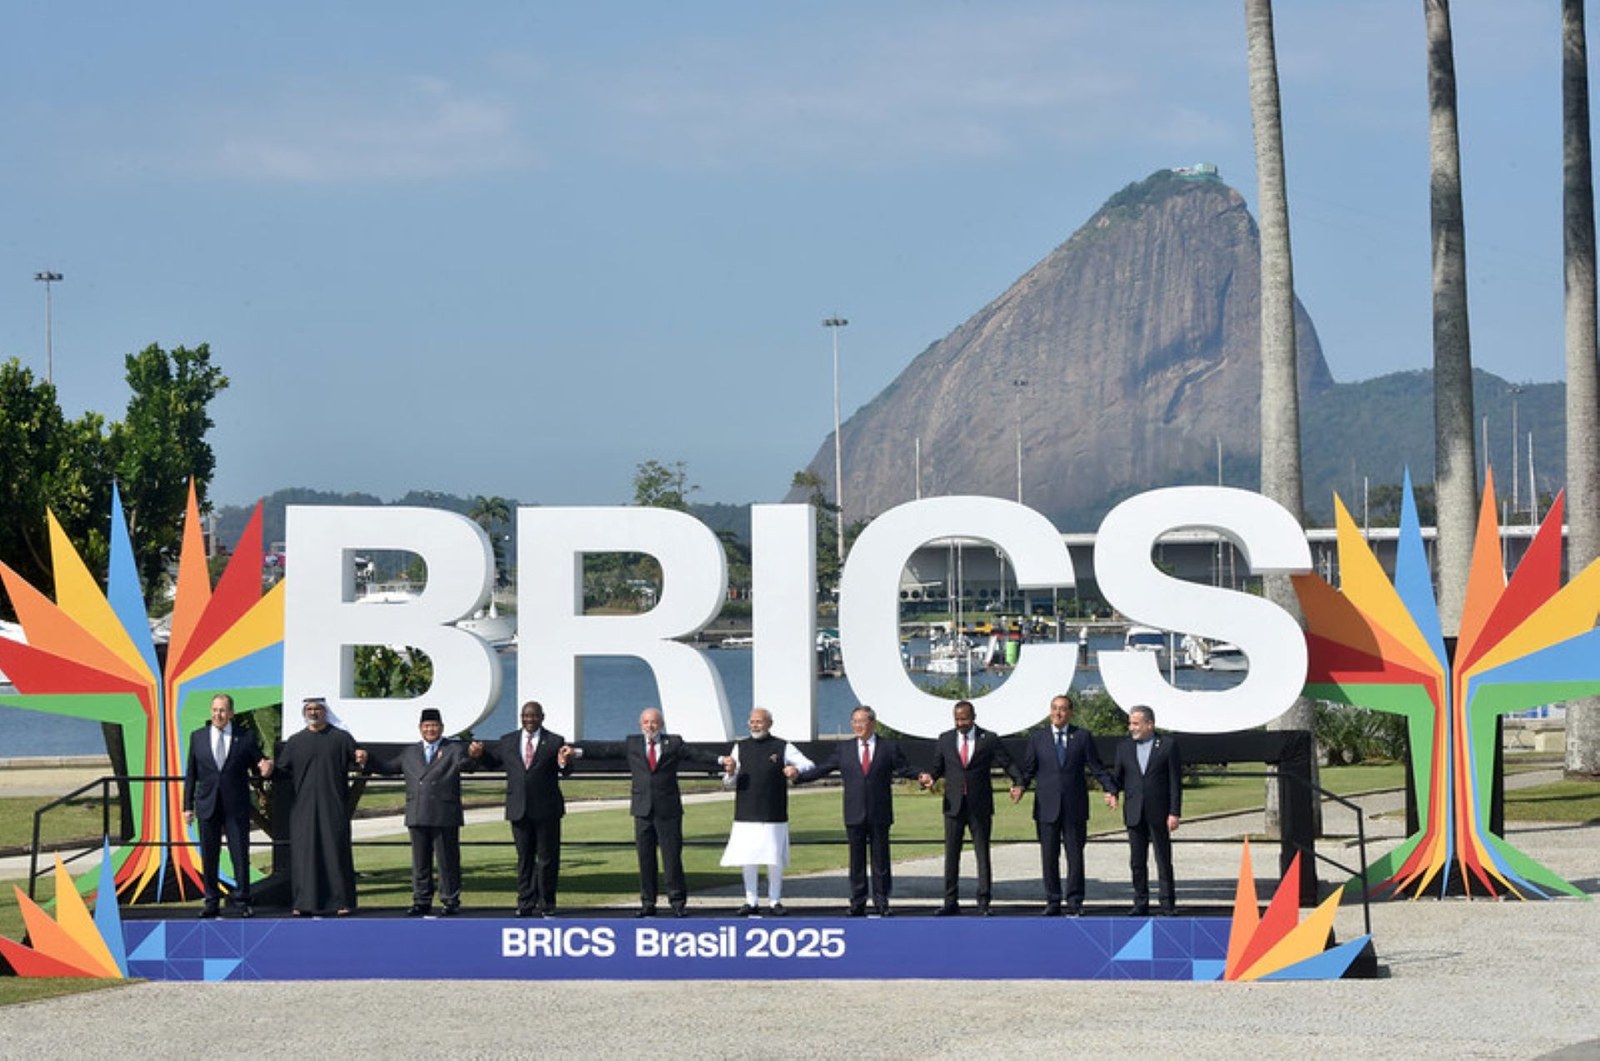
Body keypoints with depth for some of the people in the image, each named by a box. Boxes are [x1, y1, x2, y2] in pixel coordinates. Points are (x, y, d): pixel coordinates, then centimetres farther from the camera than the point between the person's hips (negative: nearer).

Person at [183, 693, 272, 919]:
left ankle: (242, 902, 7)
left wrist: (264, 770, -19)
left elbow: (256, 767, 6)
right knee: (209, 857, 5)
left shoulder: (245, 737, 2)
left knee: (240, 855, -1)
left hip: (236, 807, -2)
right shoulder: (198, 737, 8)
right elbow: (191, 774, 9)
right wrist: (188, 806, 5)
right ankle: (212, 902, 14)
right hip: (207, 805, 2)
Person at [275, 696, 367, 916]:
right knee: (304, 853, 0)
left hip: (334, 806, -2)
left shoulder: (341, 738, 5)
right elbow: (282, 768, 9)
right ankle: (304, 903, 4)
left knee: (336, 850, -2)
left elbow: (355, 763, 6)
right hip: (304, 806, 2)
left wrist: (361, 761, -16)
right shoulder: (295, 742, 10)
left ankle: (342, 901, 3)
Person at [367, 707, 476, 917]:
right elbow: (387, 767, 21)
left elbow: (467, 764, -13)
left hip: (445, 818, -4)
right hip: (417, 817, 4)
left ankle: (451, 901, 7)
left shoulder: (454, 749, 4)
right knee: (420, 862, 8)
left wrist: (472, 757, -37)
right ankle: (422, 902, 15)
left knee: (448, 861, 0)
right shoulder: (410, 752, 17)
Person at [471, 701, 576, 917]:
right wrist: (480, 753, 0)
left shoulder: (555, 742, 0)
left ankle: (546, 905, 11)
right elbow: (495, 761, 18)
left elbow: (565, 771, -5)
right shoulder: (507, 742, 9)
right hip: (519, 810, 2)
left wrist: (566, 761, -29)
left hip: (546, 810, -2)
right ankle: (526, 903, 14)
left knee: (547, 858, 3)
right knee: (524, 858, 9)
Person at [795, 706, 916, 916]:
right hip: (854, 815, 2)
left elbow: (904, 769, -1)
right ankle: (858, 904, 10)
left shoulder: (889, 747, 4)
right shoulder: (844, 749, 10)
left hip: (879, 814, -2)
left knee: (880, 860, 2)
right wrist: (799, 776, -3)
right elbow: (823, 768, 7)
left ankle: (881, 904, 9)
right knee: (856, 860, 5)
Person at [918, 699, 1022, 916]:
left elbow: (1007, 763, -1)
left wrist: (1019, 782, -18)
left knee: (982, 855, 1)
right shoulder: (945, 740, 8)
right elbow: (937, 766, 11)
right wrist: (929, 776, -12)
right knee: (951, 855, 5)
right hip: (953, 805, 2)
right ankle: (951, 902, 13)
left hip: (980, 806, -2)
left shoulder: (989, 740, 0)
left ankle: (983, 903, 6)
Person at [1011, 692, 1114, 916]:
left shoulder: (1082, 737, 5)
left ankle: (1075, 903, 7)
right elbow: (1029, 769, 8)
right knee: (1049, 856, 2)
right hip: (1047, 807, 1)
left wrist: (1111, 789, -10)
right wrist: (1020, 786, -11)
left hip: (1074, 807, -1)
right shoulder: (1038, 738, 8)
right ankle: (1053, 902, 9)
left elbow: (1097, 768, 4)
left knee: (1075, 855, 1)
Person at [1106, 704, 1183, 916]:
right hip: (1134, 813, 4)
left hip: (1159, 812, -4)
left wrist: (1175, 813, -9)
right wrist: (1112, 792, -11)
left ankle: (1168, 905, 4)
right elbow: (1117, 775, 12)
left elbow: (1175, 781, -3)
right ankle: (1140, 904, 13)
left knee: (1163, 860, 0)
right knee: (1137, 861, 6)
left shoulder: (1168, 744, -1)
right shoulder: (1124, 746, 10)